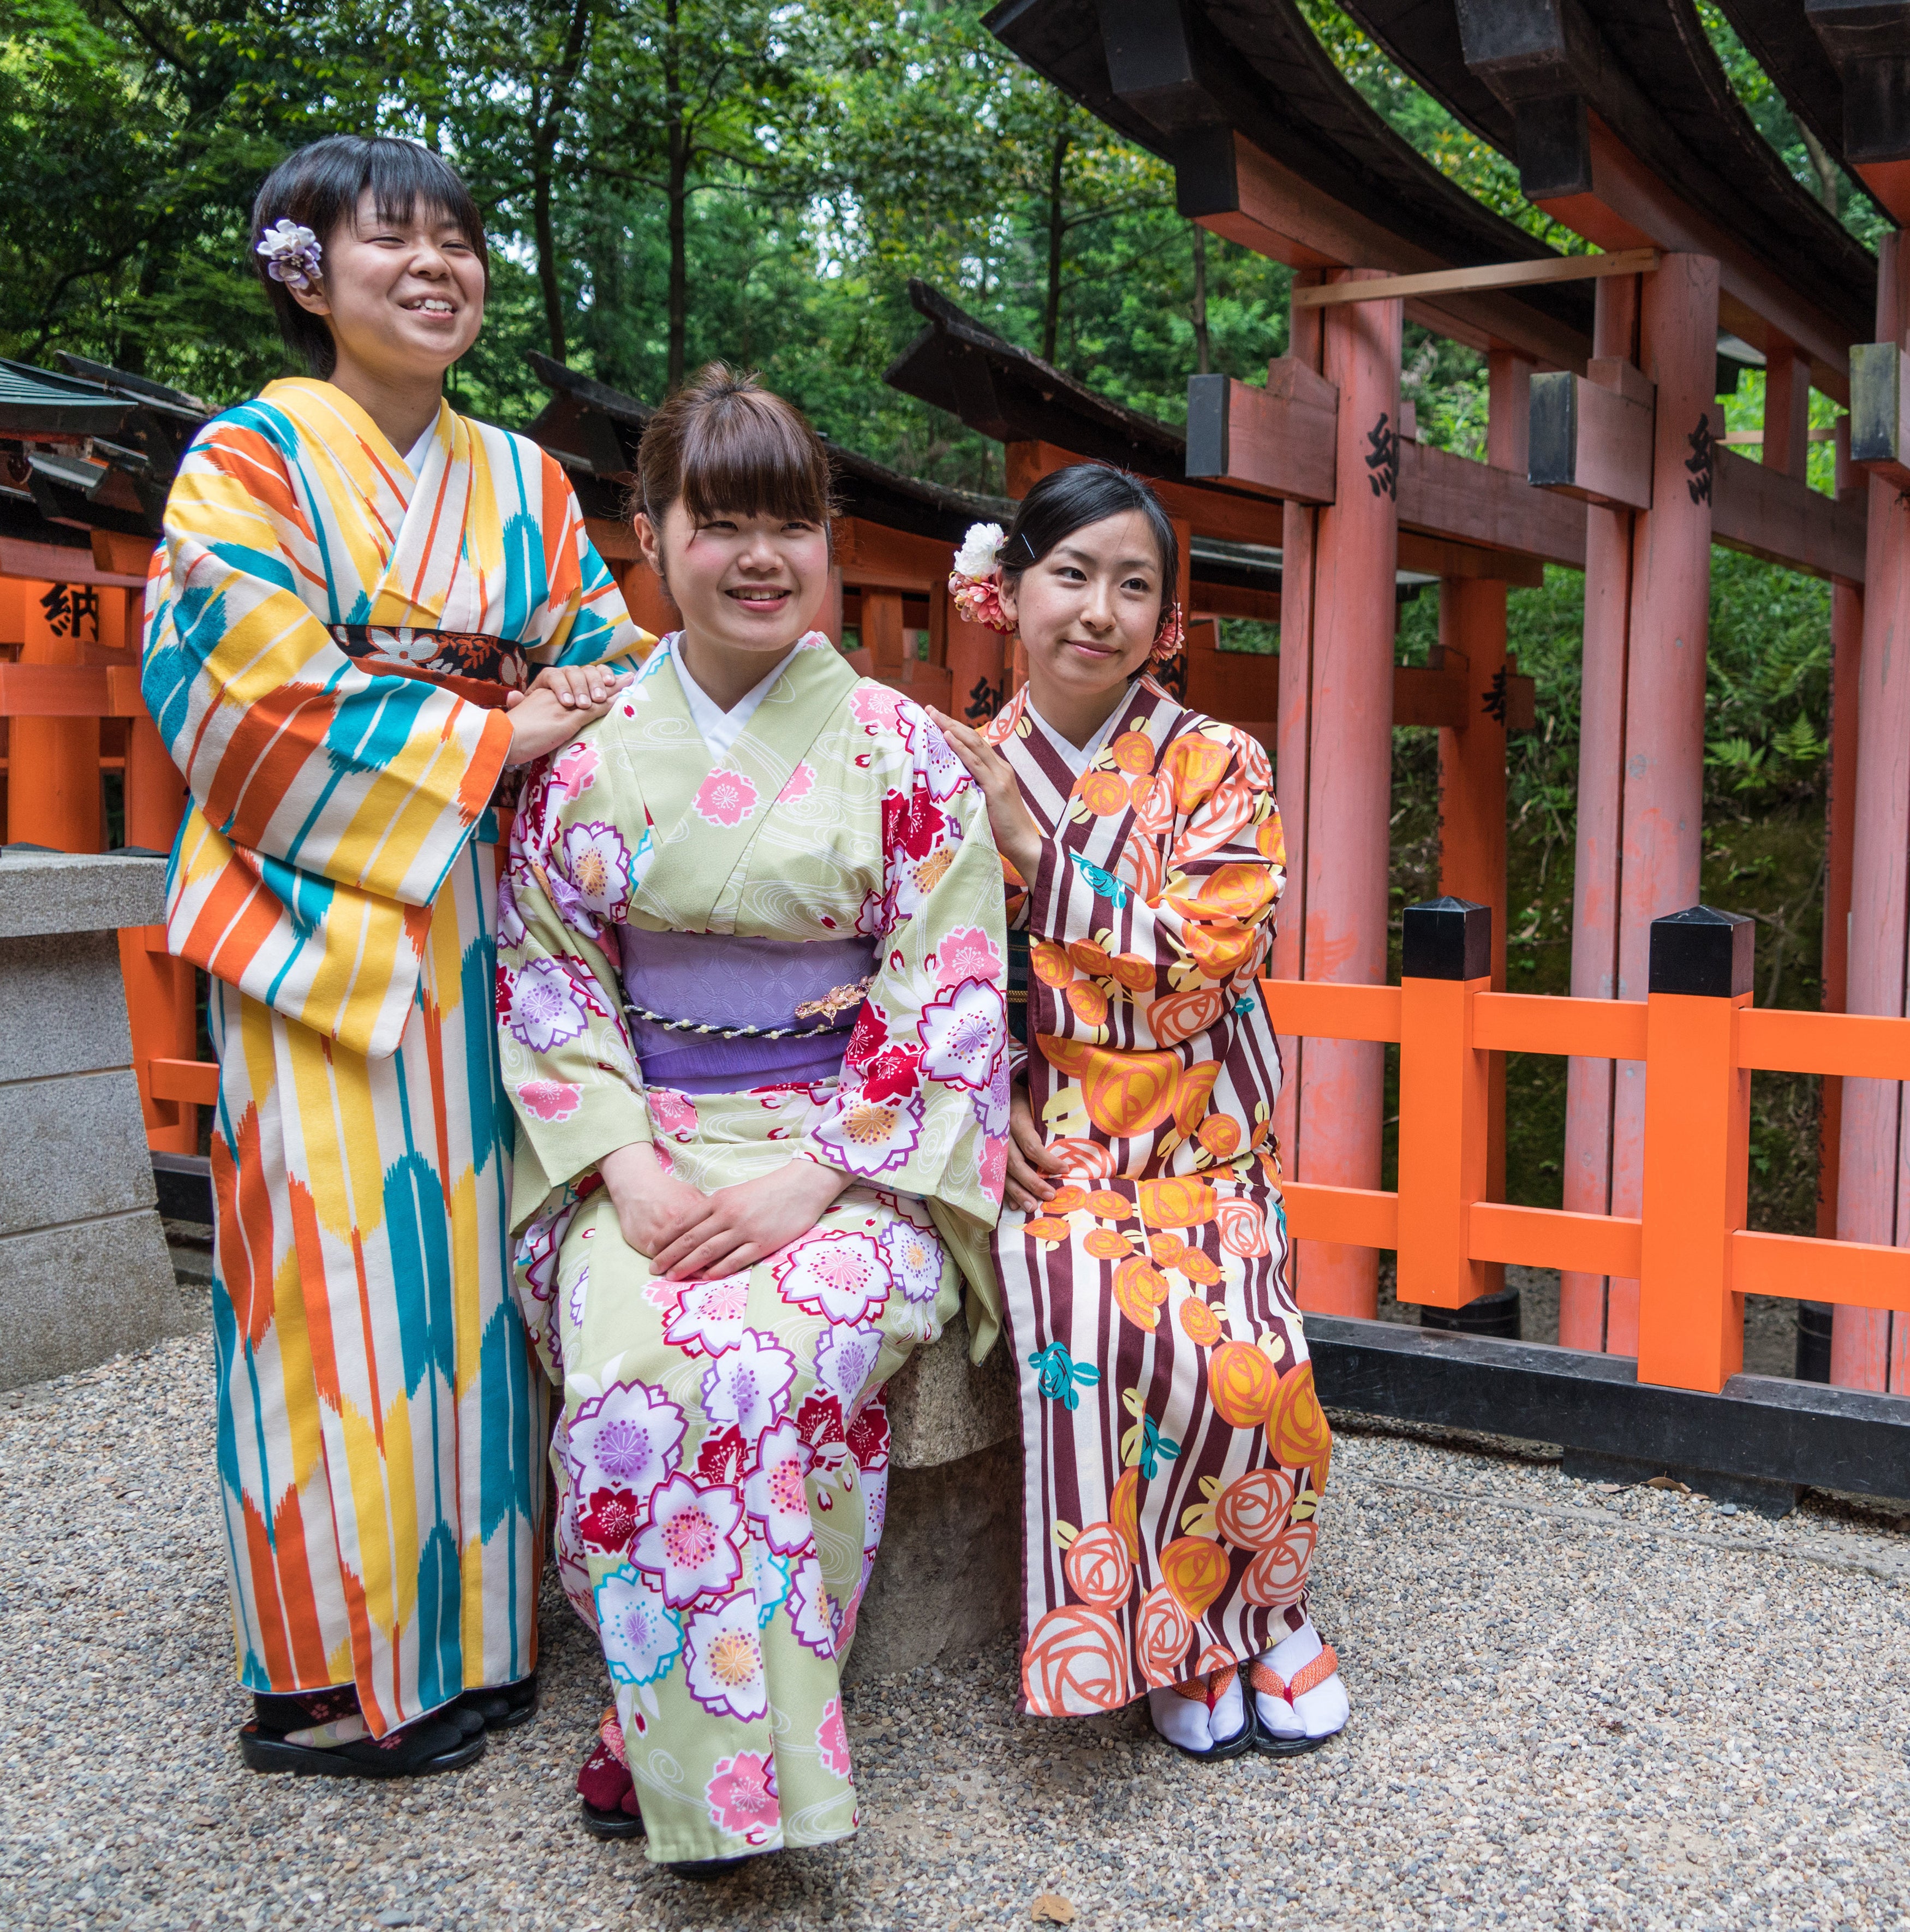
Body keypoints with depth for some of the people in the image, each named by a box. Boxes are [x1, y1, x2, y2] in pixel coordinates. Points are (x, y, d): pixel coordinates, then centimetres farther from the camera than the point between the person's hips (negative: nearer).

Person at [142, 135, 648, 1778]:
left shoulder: (522, 480, 17)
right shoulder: (250, 460, 0)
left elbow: (606, 638, 17)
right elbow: (252, 701, -12)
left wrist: (597, 692, -7)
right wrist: (499, 737, -13)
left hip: (490, 930, 5)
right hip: (329, 922, -5)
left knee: (476, 1262, 6)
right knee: (348, 1272, -4)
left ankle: (473, 1623, 19)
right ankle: (329, 1674, 10)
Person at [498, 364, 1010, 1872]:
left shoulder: (901, 752, 1)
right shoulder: (588, 756, 7)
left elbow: (947, 996, -3)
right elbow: (550, 984, 6)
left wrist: (816, 1173, -15)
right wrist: (628, 1170, -10)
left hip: (854, 1149, -1)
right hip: (642, 1151, 2)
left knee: (776, 1353, -30)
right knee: (637, 1363, -28)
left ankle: (696, 1742, -10)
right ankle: (686, 1738, -8)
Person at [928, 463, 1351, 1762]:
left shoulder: (1220, 771, 3)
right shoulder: (961, 773, 7)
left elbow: (1201, 960, -11)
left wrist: (1031, 843, -12)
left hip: (1195, 1151, 0)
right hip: (1037, 1147, 0)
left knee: (1246, 1358, -26)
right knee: (1101, 1331, -29)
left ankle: (1242, 1616, 5)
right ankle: (1193, 1637, -4)